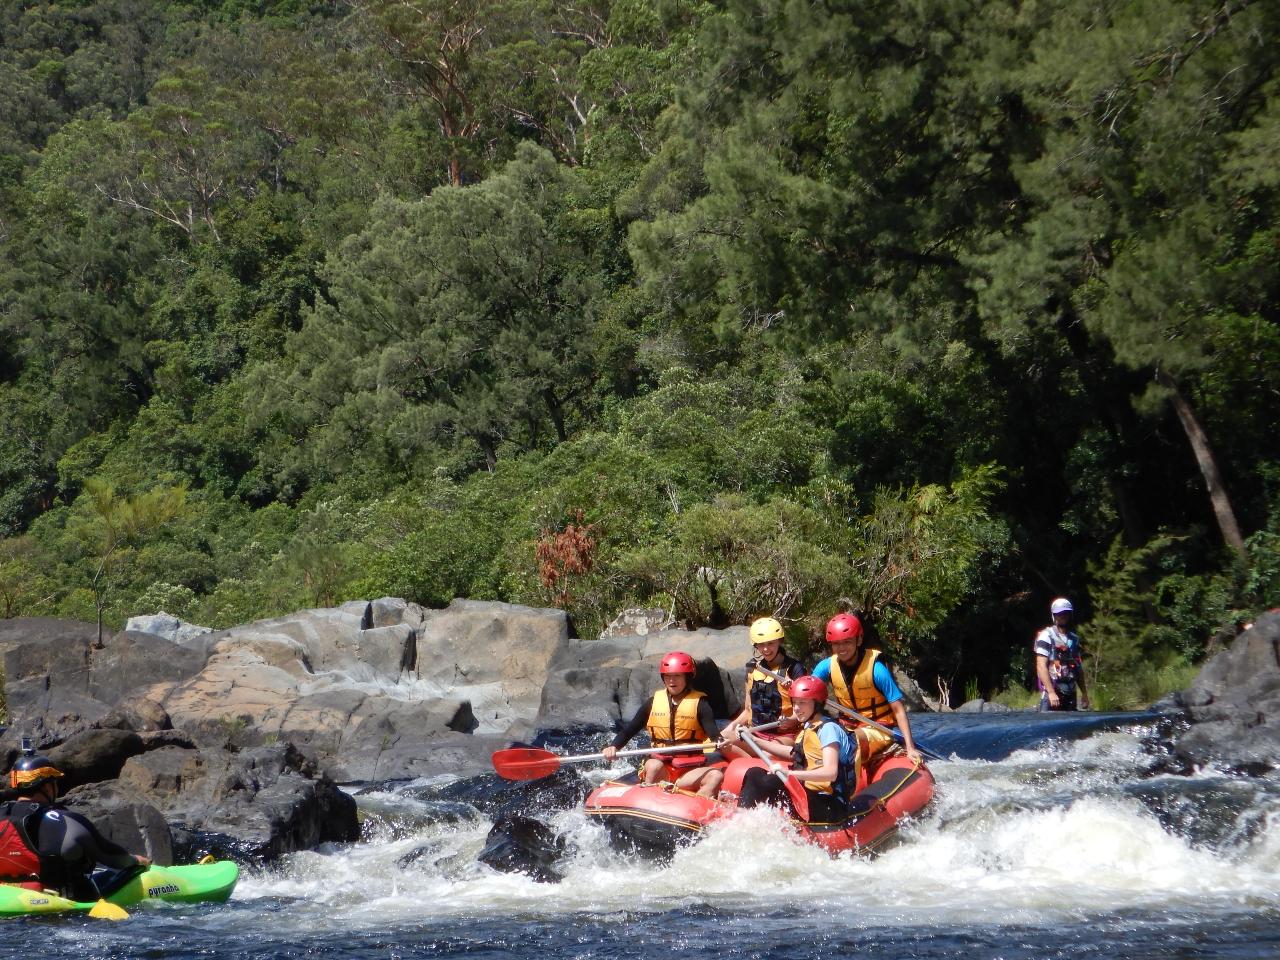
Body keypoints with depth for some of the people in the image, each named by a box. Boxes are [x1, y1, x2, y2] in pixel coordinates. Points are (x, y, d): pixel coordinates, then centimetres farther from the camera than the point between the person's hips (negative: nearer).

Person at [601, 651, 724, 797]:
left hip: (690, 769, -1)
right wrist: (613, 747, -12)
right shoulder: (654, 703, 8)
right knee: (654, 766, -32)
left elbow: (713, 734, -10)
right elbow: (628, 731, 9)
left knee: (716, 776, -28)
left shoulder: (699, 703, 2)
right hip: (661, 764, 1)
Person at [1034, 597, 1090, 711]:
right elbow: (1041, 667, -13)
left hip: (1070, 693, 6)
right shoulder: (1046, 636, -6)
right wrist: (1051, 692, -21)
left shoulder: (1074, 639, 14)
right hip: (1052, 691, -6)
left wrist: (1084, 693, 15)